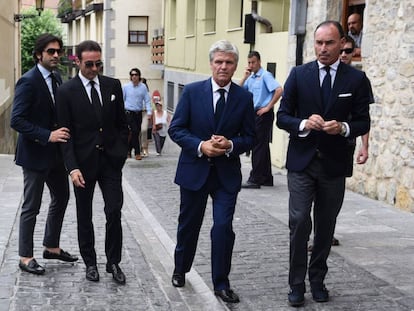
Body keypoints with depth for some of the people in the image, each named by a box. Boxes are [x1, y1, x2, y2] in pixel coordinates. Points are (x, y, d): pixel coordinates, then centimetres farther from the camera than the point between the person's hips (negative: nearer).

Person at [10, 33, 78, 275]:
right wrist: (47, 135, -26)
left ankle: (52, 247, 33)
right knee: (32, 207, 2)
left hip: (55, 152, 8)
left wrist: (62, 133, -1)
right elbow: (17, 120, -22)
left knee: (61, 198, 18)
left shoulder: (57, 78, 6)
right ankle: (26, 257, 16)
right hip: (35, 153, -8)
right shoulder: (28, 82, -17)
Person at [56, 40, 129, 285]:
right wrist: (73, 167, -15)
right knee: (84, 216, 10)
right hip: (84, 162, -2)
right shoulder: (66, 91, -6)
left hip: (111, 160, 2)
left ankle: (114, 262, 14)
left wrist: (122, 152, 2)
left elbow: (122, 123, 10)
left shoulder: (113, 85, 2)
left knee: (114, 212, -1)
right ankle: (90, 262, 25)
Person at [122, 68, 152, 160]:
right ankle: (137, 153, -6)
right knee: (134, 131, -13)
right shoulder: (126, 87, -2)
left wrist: (149, 111, -7)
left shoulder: (143, 87, 2)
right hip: (129, 112, -3)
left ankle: (128, 151, 24)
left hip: (139, 113, 3)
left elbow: (147, 100, 3)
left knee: (136, 133, 8)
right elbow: (122, 100, 5)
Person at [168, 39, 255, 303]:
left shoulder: (244, 97, -1)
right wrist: (201, 146, -19)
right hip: (194, 170, 0)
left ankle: (221, 283, 9)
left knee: (223, 227, -6)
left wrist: (230, 145, -19)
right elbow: (176, 129, -5)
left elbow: (249, 137, 1)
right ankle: (180, 270, 38)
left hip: (227, 173, 0)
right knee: (189, 225, 15)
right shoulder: (192, 91, -4)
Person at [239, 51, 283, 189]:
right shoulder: (251, 77, 14)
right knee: (262, 146, 12)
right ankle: (266, 178, 20)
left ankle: (255, 179, -6)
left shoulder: (265, 75, -10)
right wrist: (245, 77, 0)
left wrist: (268, 107, -17)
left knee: (259, 146, -8)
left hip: (263, 114, -8)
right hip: (255, 114, 9)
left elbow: (279, 90, -20)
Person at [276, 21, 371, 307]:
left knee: (326, 226, 12)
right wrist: (304, 124, -20)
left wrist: (343, 128, -20)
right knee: (300, 223, -5)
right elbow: (283, 117, 0)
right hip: (302, 162, -1)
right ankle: (297, 284, 8)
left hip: (334, 165, 1)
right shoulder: (299, 74, -1)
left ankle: (318, 279, 29)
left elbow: (363, 123, 1)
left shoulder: (356, 78, -1)